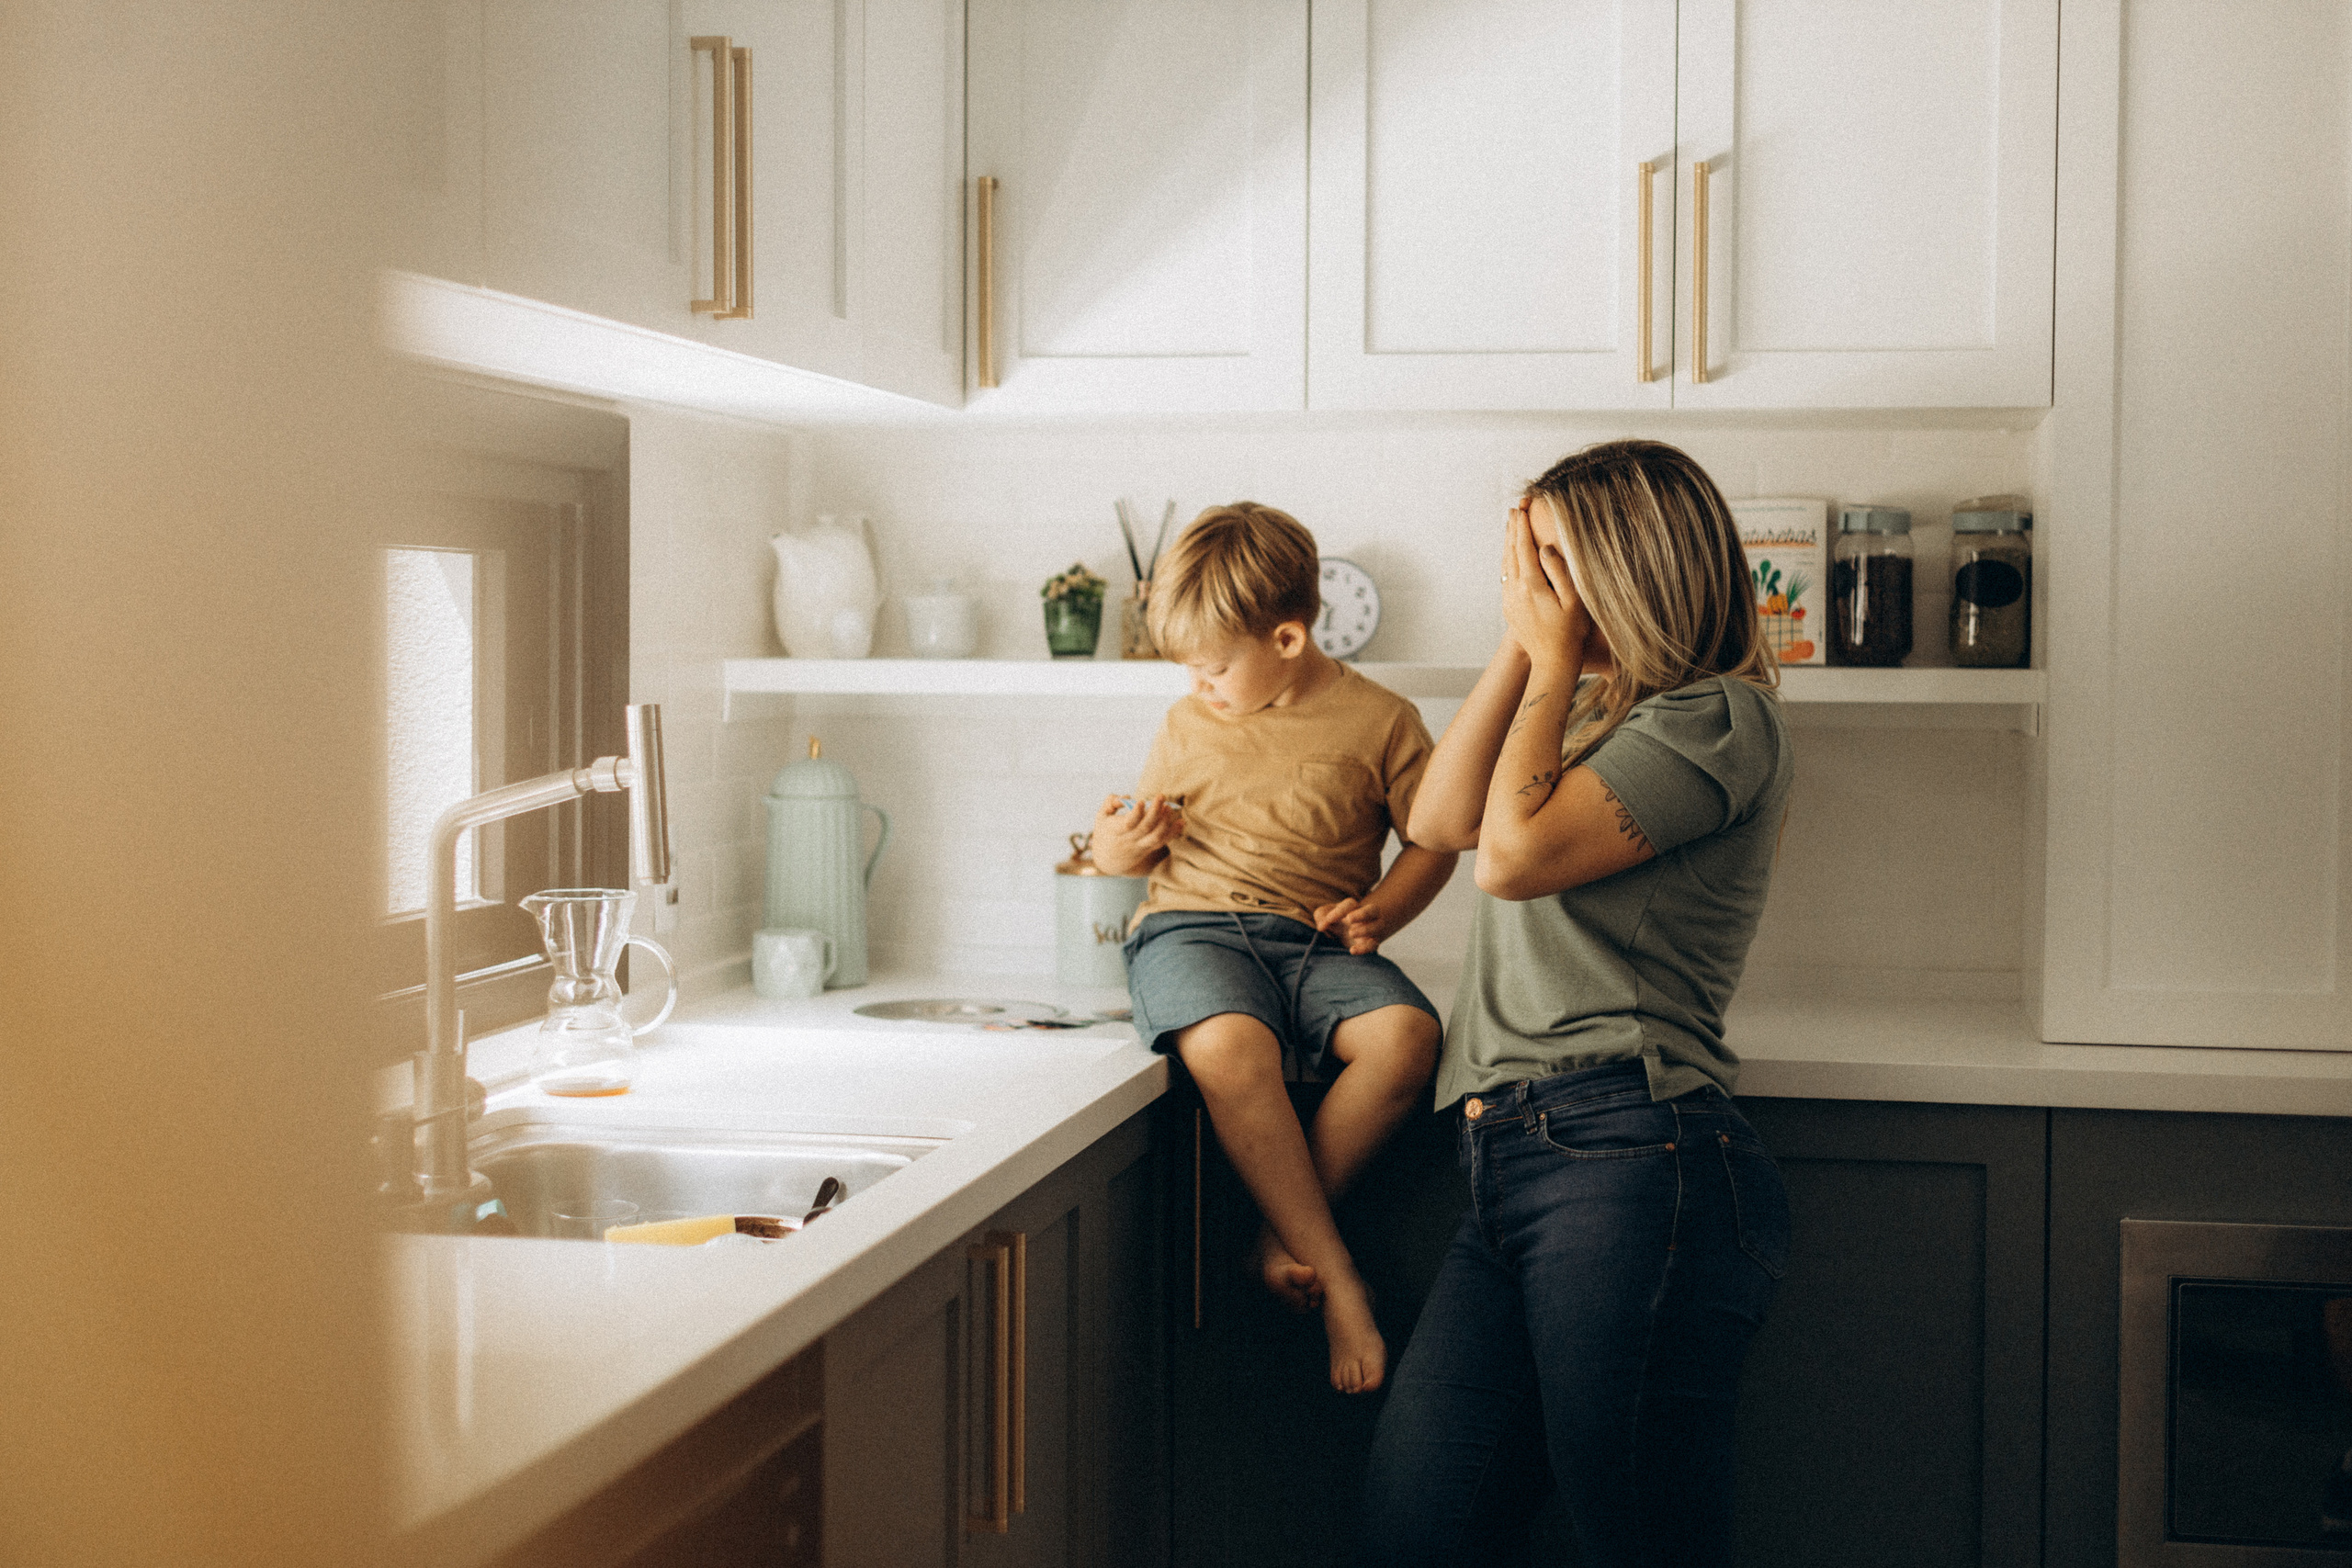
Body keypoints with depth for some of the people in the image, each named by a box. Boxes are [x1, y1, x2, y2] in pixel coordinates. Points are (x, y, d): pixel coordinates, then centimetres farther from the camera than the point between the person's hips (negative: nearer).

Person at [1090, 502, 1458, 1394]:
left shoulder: (1378, 720, 5)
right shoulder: (1188, 725, 14)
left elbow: (1433, 841, 10)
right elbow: (1150, 843, 25)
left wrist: (1380, 913, -8)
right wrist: (1118, 849, 0)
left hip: (1315, 943, 0)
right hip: (1191, 927, 0)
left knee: (1406, 1035, -32)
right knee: (1230, 1046, -36)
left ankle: (1281, 1229, -17)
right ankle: (1336, 1279, -29)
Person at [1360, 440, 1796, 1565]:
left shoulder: (1720, 719, -3)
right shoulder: (1591, 709, 25)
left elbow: (1513, 854, -10)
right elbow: (1438, 820, 16)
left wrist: (1555, 660, 1)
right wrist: (1521, 649, 12)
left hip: (1627, 1165, -8)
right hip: (1510, 1165, 8)